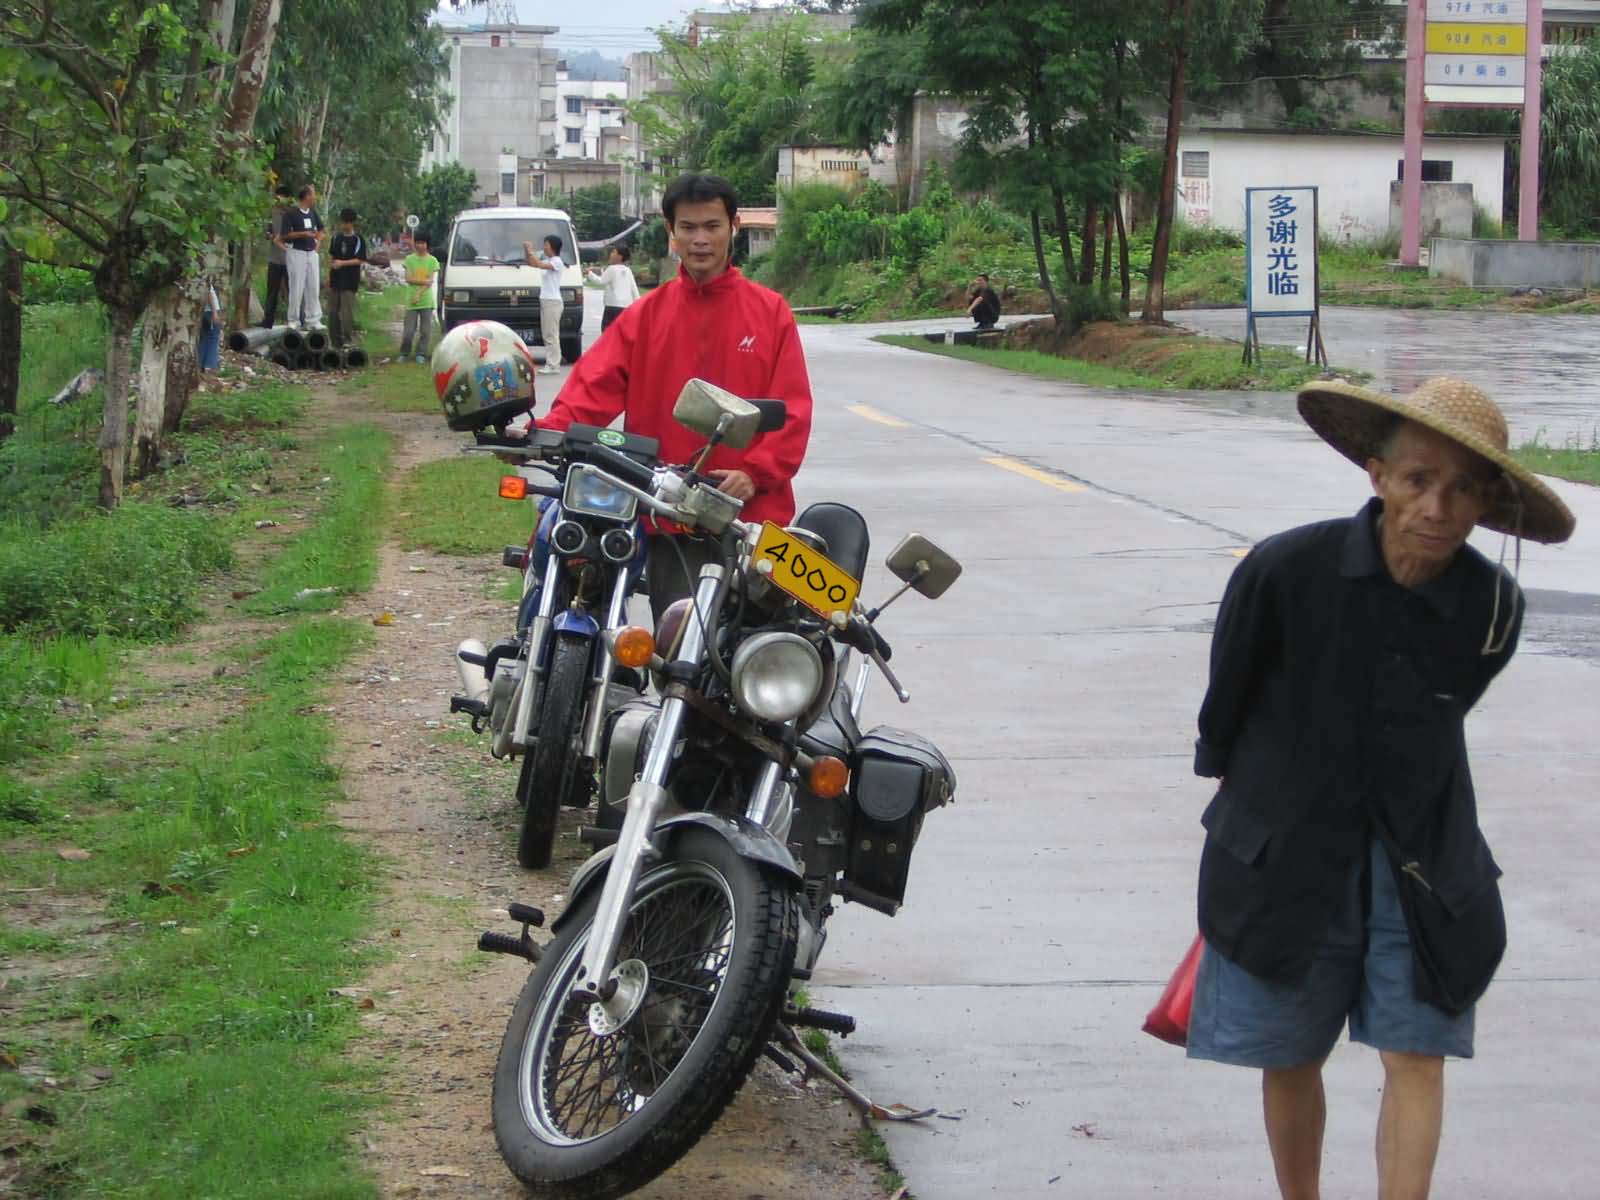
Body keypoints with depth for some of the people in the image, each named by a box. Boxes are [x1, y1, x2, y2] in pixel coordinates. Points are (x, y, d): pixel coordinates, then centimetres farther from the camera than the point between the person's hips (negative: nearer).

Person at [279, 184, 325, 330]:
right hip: (296, 252, -7)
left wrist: (318, 241, 10)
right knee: (297, 288, -4)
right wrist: (304, 234, -19)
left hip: (311, 252, 7)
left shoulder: (312, 212, 11)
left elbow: (320, 229, 27)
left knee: (314, 287, 6)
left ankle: (313, 319, 13)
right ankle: (294, 321, 4)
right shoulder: (290, 213, -10)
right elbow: (284, 235, -12)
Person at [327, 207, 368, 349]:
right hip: (336, 279, 5)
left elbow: (360, 260, -10)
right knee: (334, 310, 8)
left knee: (347, 311, -10)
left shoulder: (358, 240, -5)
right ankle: (336, 339, 15)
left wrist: (342, 263, -18)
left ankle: (347, 339, -8)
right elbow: (331, 256, 17)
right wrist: (328, 276, 14)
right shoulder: (337, 237, 10)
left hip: (349, 280, -5)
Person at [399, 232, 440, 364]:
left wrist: (419, 293, -13)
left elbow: (431, 281, -2)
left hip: (426, 300, 0)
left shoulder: (432, 261, 4)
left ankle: (421, 354, 10)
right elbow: (408, 279, -3)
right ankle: (404, 353, 12)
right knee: (408, 331, -3)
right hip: (411, 300, 0)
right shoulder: (409, 259, 5)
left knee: (425, 330, -1)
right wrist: (424, 281, -13)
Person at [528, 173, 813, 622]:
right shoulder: (645, 316, 10)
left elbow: (792, 409, 0)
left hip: (752, 515, -1)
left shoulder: (770, 312, 7)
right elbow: (594, 388, 0)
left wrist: (756, 472, -15)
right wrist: (547, 434, -19)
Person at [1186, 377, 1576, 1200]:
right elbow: (1225, 701, -1)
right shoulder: (1285, 572, -19)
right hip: (1289, 852, -1)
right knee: (1289, 1058, 10)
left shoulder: (1493, 607, -11)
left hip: (1421, 860, 1)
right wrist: (1242, 797, 13)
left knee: (1415, 1057, -2)